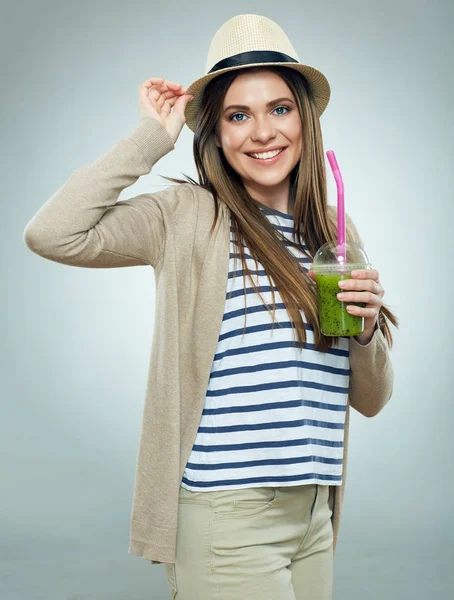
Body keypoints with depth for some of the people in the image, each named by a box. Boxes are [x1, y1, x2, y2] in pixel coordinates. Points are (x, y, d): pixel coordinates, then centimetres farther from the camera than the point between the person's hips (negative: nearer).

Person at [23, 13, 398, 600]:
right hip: (224, 514, -5)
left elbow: (371, 399, 13)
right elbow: (51, 235, -22)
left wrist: (367, 328, -8)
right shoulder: (188, 216, -5)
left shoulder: (336, 232, 9)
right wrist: (152, 136, -12)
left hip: (313, 515, 6)